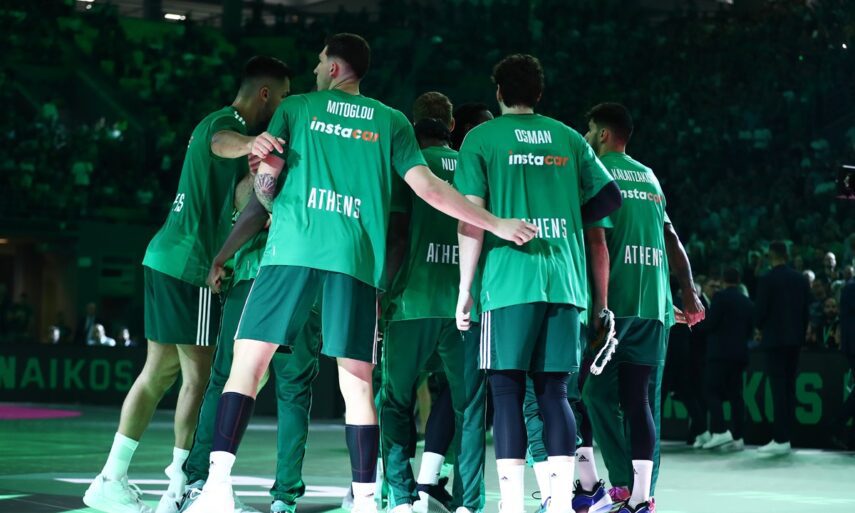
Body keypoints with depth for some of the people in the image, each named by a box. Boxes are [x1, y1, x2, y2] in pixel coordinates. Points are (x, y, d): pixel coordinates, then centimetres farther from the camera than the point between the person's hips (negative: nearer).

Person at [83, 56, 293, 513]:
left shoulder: (222, 122, 20)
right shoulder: (225, 123, -12)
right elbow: (221, 143, -39)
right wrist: (251, 143, -60)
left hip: (168, 261, 10)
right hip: (190, 265, -10)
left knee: (159, 372, 12)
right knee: (200, 374, -7)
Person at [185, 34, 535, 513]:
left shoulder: (296, 107, 14)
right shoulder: (392, 122, 15)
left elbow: (264, 182, 9)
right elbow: (430, 189, 7)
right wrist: (498, 225, 10)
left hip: (292, 248, -1)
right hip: (357, 257, 1)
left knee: (248, 362, 1)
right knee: (358, 384, 4)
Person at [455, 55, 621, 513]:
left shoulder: (481, 138, 2)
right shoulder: (569, 139, 13)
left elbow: (472, 217, -3)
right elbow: (610, 196, 14)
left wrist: (465, 289, 0)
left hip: (509, 280, -3)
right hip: (565, 281, 3)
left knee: (506, 390, -1)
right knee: (554, 391, 8)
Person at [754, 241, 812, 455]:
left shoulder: (767, 280, -10)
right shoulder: (801, 279, 6)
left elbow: (760, 310, -11)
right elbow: (807, 309, 7)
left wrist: (761, 328, 9)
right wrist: (801, 333, 15)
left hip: (774, 339, -5)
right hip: (795, 339, 5)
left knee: (778, 388, -7)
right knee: (790, 387, 9)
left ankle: (780, 439, -10)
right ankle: (786, 437, 10)